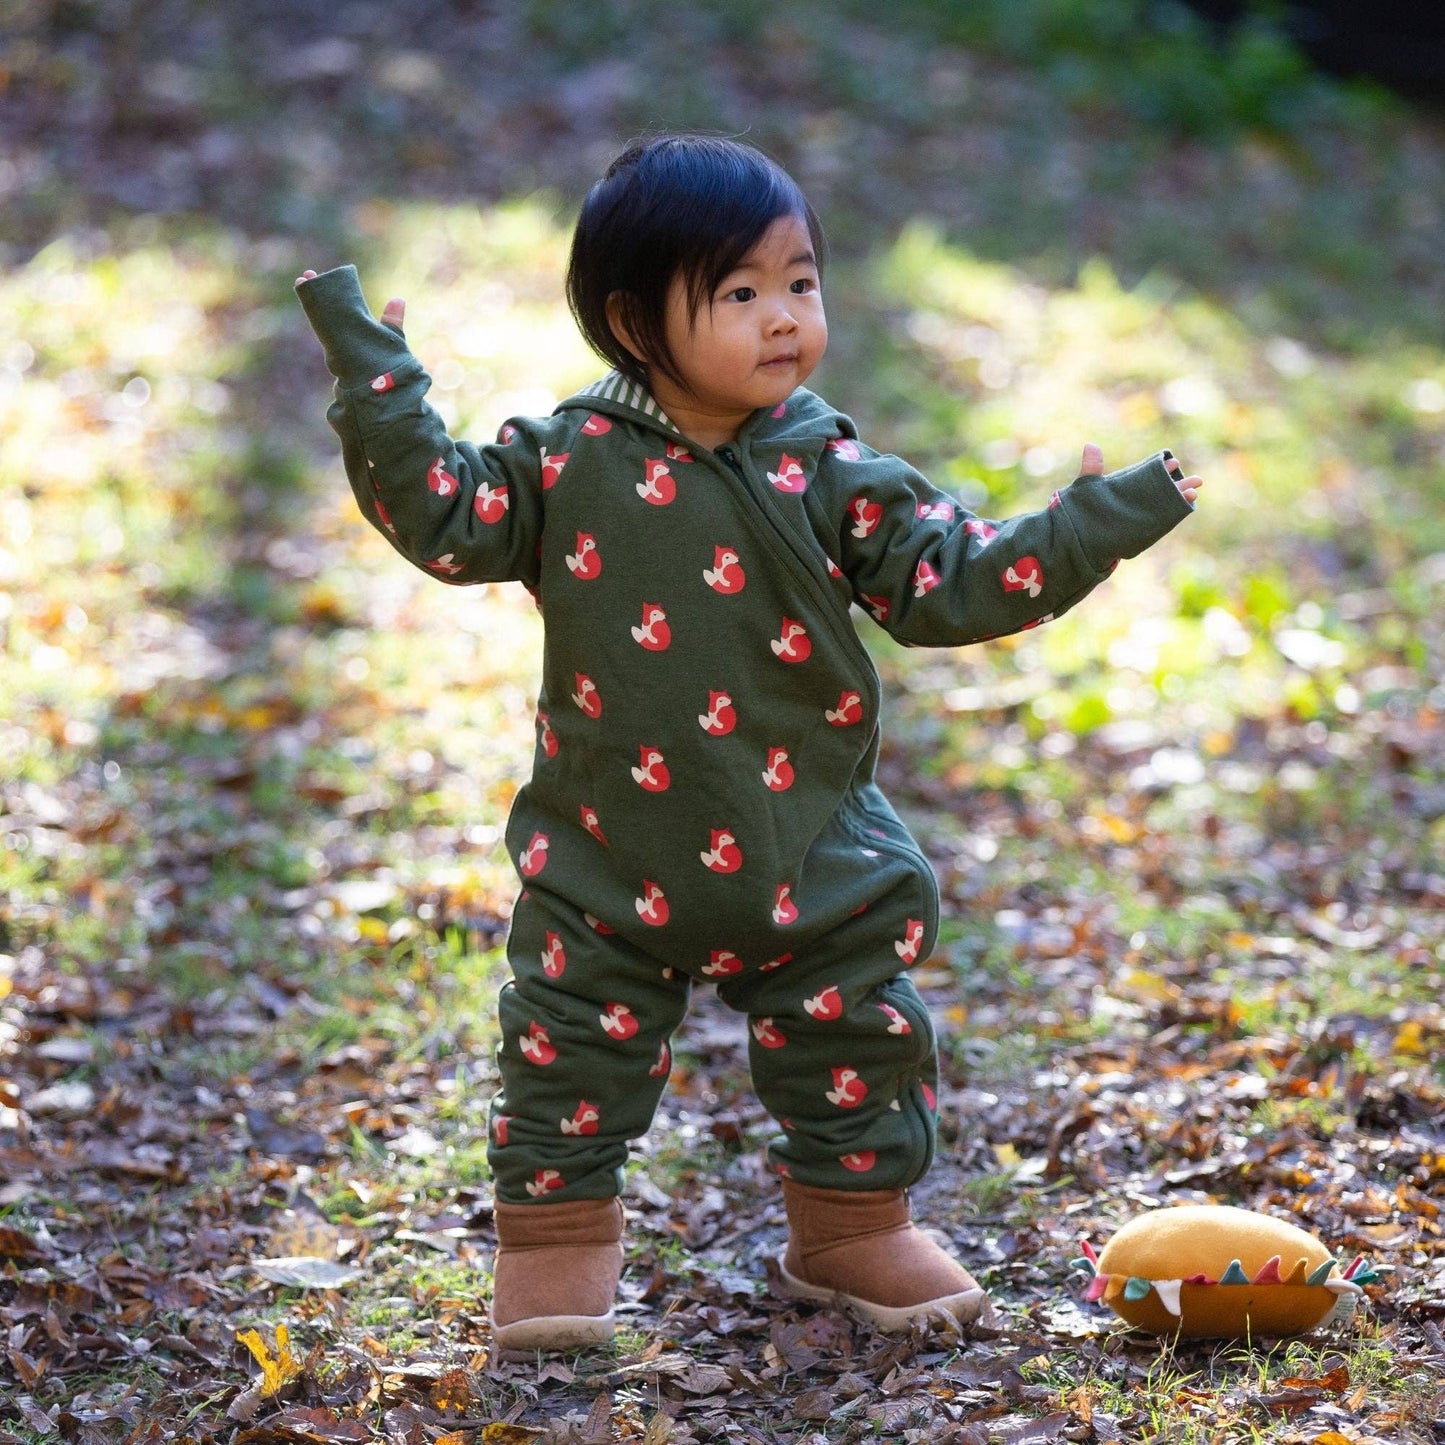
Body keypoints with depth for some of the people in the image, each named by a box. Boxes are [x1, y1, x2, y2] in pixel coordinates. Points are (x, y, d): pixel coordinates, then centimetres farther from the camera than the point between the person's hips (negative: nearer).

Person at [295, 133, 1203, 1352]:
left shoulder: (828, 472, -5)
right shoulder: (571, 463, -8)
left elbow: (952, 584, -5)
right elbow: (444, 518, -7)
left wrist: (1101, 522, -11)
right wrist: (377, 380, -13)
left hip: (809, 858, 2)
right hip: (610, 861, -1)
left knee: (858, 1039, 12)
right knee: (575, 1042, 4)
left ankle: (855, 1226, 32)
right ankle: (557, 1232, 22)